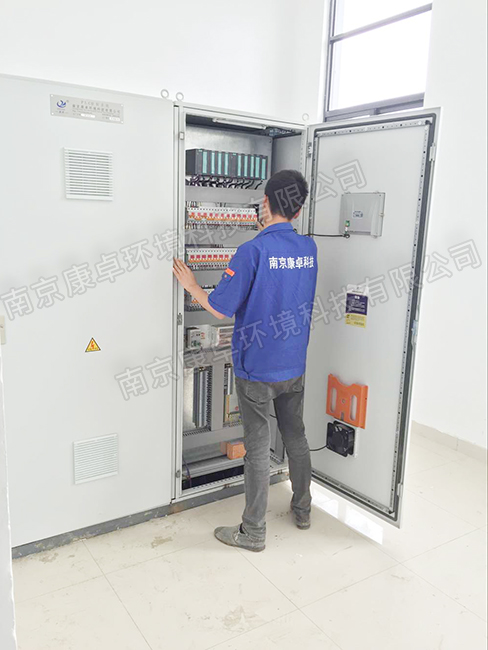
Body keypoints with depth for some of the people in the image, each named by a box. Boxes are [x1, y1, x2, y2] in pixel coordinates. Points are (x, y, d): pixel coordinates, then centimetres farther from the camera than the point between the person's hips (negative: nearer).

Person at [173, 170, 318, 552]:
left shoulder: (253, 251, -19)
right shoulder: (309, 249, 1)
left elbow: (221, 308, -16)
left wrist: (191, 285, 1)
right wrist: (269, 231, 26)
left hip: (257, 368, -6)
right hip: (295, 366, 6)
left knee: (258, 448, 4)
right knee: (296, 436, 21)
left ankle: (253, 532, 19)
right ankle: (303, 509, 38)